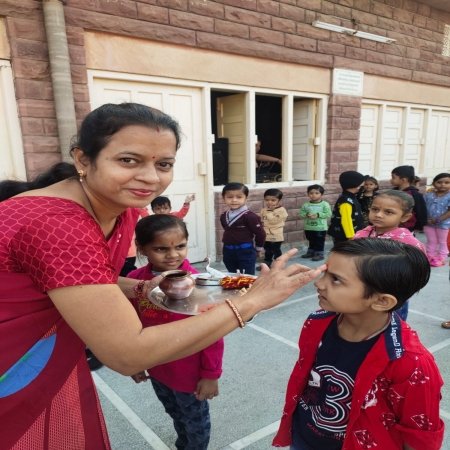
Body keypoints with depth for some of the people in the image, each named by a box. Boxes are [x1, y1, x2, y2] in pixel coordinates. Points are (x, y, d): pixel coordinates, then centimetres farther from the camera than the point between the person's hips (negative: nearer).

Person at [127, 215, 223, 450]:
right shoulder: (135, 280, -13)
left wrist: (211, 374, -12)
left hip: (189, 371, -5)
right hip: (157, 368, 5)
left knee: (195, 419, 22)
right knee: (175, 414, 31)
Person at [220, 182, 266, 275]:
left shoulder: (249, 216, -18)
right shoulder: (223, 216, 5)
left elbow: (260, 233, -12)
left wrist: (258, 248, 0)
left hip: (246, 251, -7)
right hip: (228, 251, 7)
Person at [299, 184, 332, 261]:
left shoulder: (325, 204, -9)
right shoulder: (306, 205, -1)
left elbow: (328, 214, -13)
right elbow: (301, 213, 0)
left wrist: (318, 215, -22)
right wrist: (306, 215, -20)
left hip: (321, 228, -4)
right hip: (309, 227, 4)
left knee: (319, 242, 4)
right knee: (311, 241, 19)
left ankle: (319, 254, 15)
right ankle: (310, 252, 33)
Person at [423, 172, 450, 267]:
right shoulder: (428, 195, -1)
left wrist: (438, 220, -22)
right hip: (428, 223, 3)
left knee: (442, 242, 13)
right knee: (431, 241, 16)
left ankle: (441, 258, 24)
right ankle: (429, 257, 28)